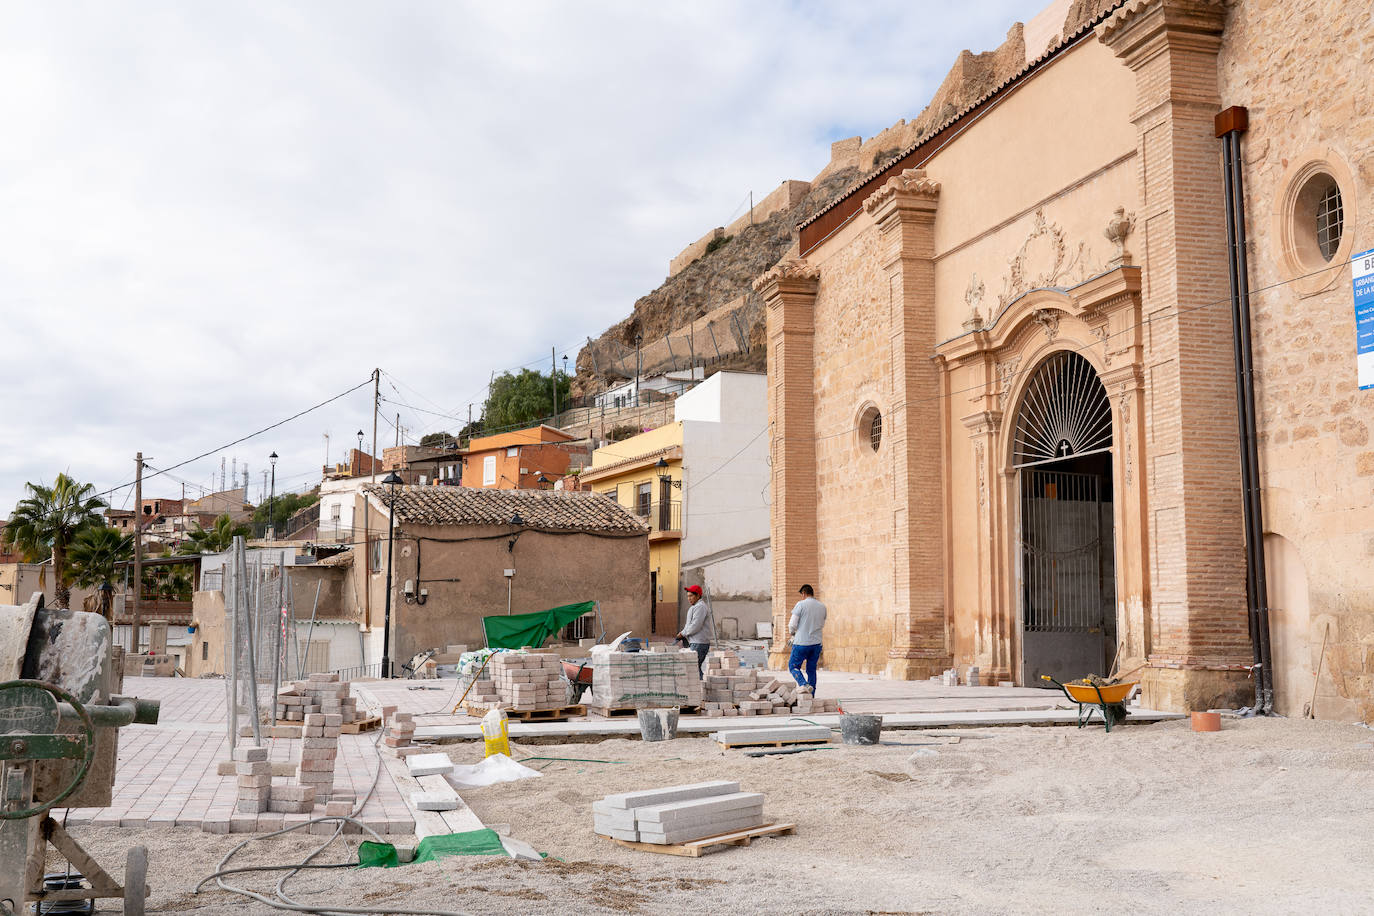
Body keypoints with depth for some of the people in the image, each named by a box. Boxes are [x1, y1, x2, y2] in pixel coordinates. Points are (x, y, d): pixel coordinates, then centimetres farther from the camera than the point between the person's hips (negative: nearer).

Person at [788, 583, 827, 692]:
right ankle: (811, 695, 12)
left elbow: (792, 624, -8)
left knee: (793, 666, 6)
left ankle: (804, 684, -17)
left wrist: (792, 633, 12)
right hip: (817, 643, 5)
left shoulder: (801, 604, -9)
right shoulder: (822, 607, 8)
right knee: (811, 669, 13)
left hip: (802, 643, -5)